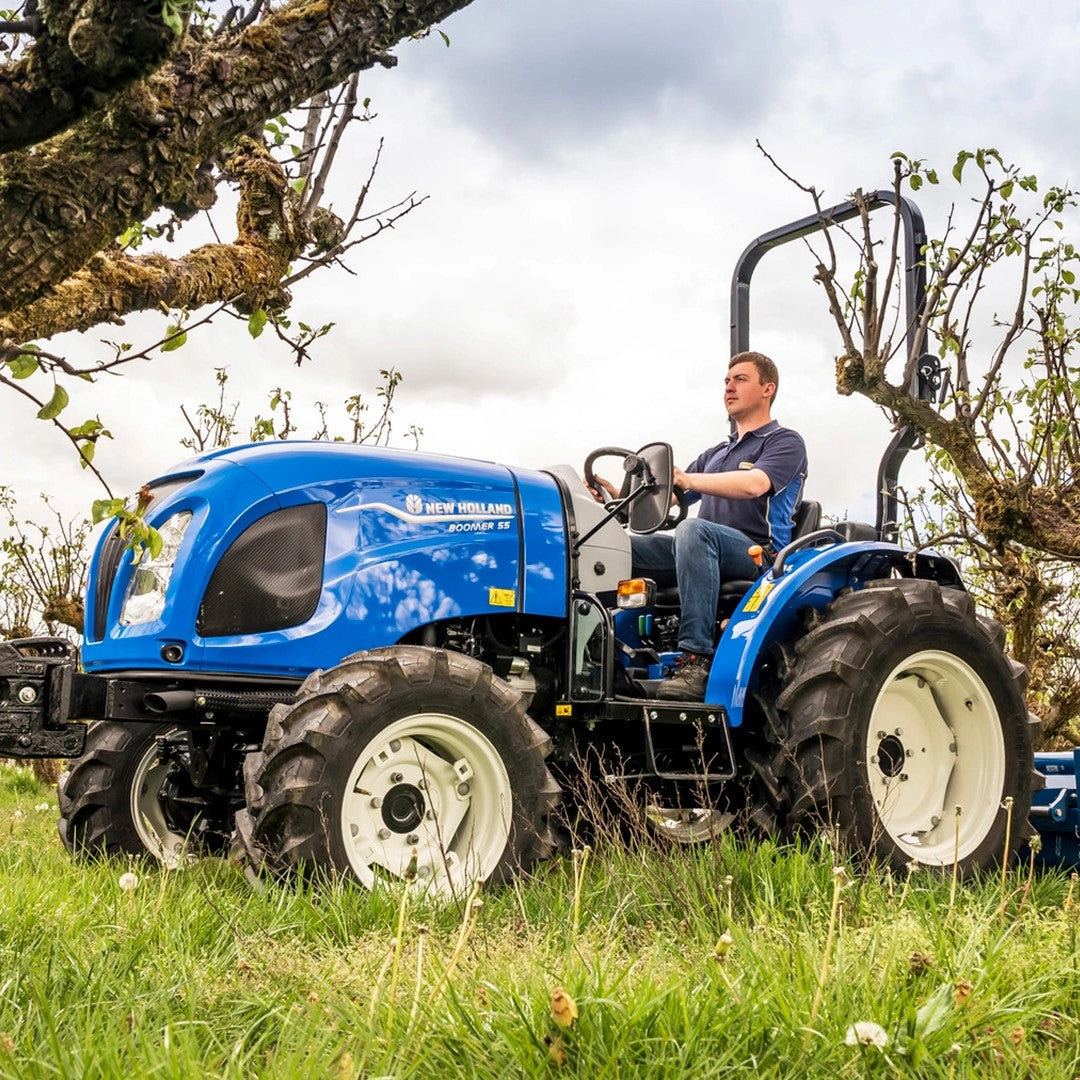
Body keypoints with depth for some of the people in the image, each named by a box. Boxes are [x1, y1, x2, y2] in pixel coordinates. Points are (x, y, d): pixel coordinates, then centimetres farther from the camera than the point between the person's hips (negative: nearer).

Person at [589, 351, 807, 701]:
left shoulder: (786, 442, 5)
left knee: (693, 530, -39)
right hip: (704, 552, 7)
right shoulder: (715, 454, 30)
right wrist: (618, 496, 1)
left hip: (759, 554, -7)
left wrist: (687, 478, -28)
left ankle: (697, 660, -44)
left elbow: (755, 484, -17)